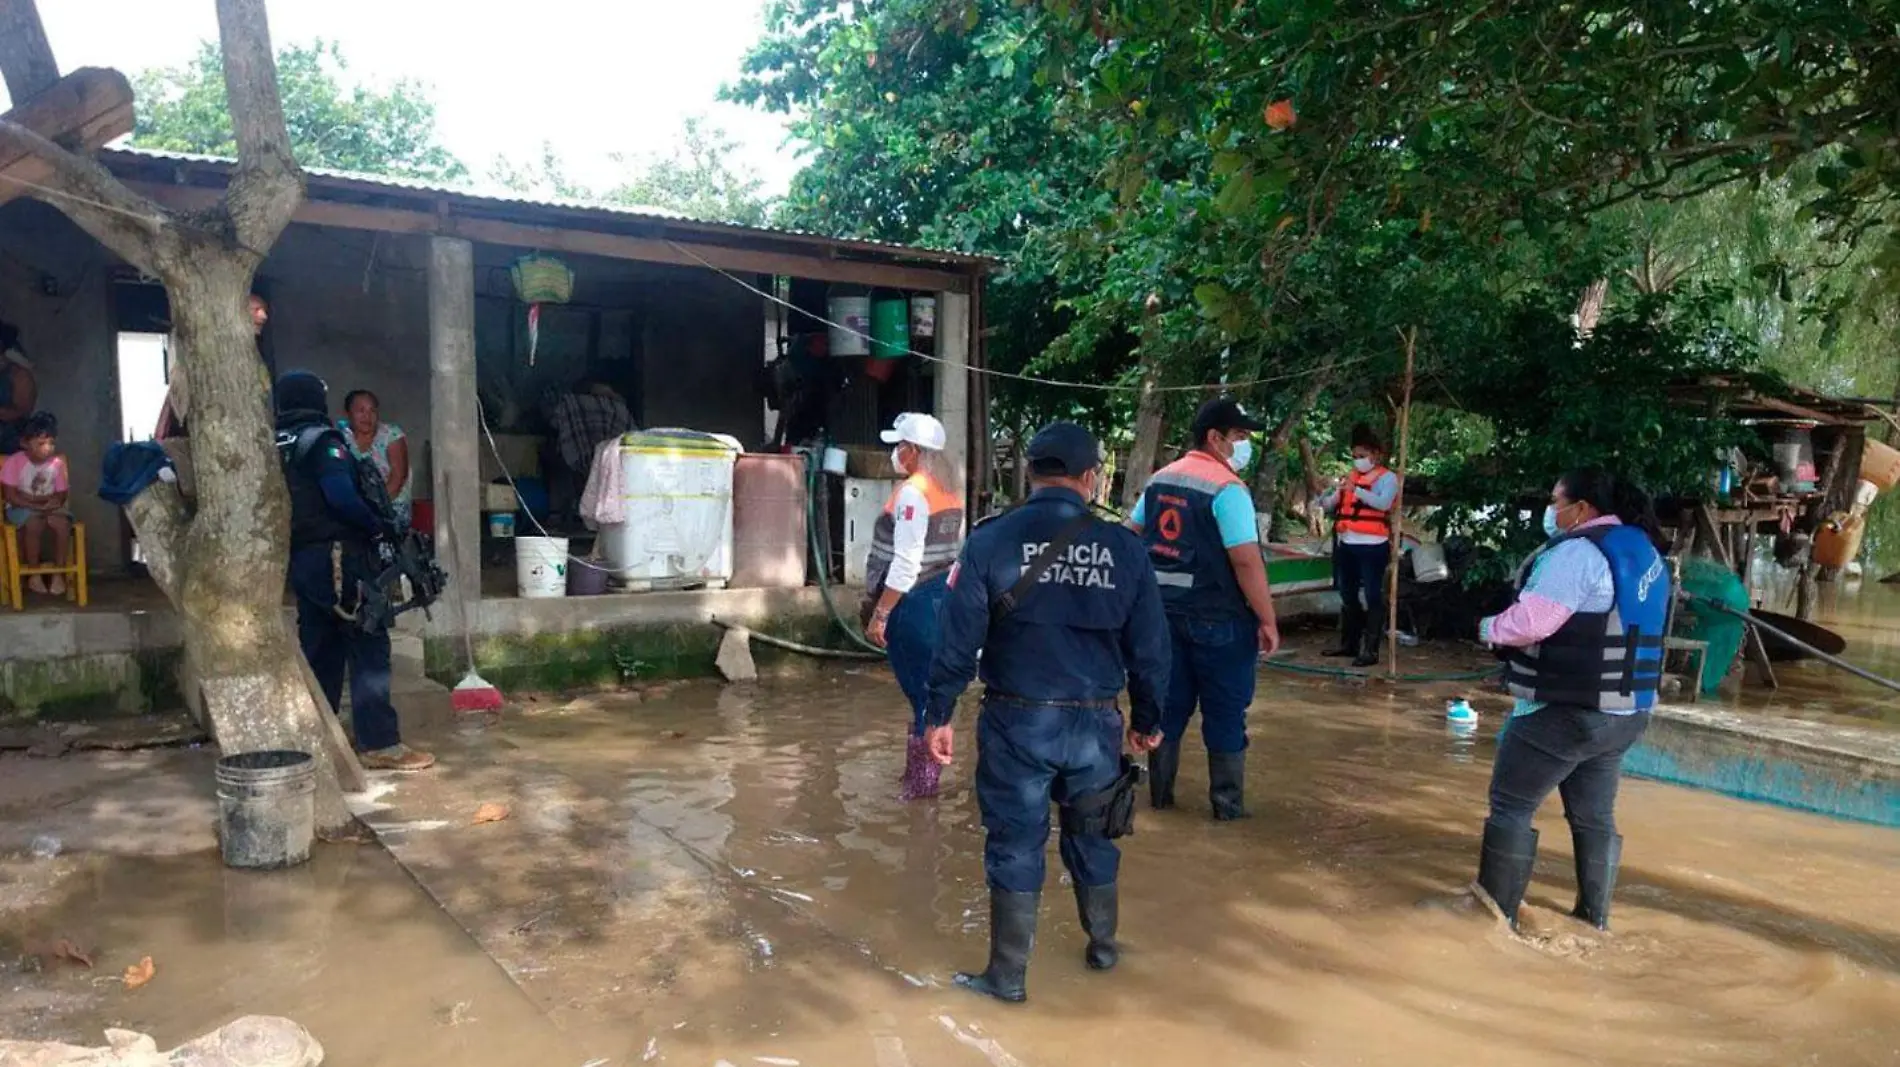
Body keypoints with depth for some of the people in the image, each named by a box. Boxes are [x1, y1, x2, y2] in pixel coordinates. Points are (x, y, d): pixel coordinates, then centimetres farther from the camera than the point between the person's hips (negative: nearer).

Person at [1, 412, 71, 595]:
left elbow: (61, 496, 1)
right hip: (21, 508, -3)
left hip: (49, 508, 3)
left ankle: (59, 573, -17)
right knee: (35, 523, -34)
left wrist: (43, 500, -19)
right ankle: (34, 574, -17)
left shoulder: (57, 463, -3)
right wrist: (38, 506, -23)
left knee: (63, 522, -29)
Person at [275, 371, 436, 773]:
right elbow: (342, 497, -22)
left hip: (300, 559, 9)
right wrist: (378, 526, -10)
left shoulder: (275, 448, 14)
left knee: (319, 649, 14)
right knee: (368, 648, -7)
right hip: (336, 557, -8)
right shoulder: (321, 441, -10)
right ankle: (380, 745, -9)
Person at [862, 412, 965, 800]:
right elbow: (957, 551, 15)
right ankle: (922, 771, 25)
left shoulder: (912, 492, -17)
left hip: (913, 603, -9)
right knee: (930, 690, 15)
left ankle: (921, 782, 7)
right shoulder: (949, 489, 10)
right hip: (940, 596, 9)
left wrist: (879, 614, -17)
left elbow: (906, 564, -21)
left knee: (920, 692, -2)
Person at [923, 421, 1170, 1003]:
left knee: (1015, 844, 9)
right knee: (1092, 837, 21)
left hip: (1017, 720, -2)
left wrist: (939, 714, 0)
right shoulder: (1124, 547, -2)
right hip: (1096, 720, 2)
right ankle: (1103, 945, 40)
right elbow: (1149, 646, 3)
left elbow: (960, 635, -10)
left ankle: (1007, 975, 20)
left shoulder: (991, 540, -8)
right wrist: (1147, 720, 16)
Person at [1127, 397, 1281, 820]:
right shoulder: (1227, 488, -16)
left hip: (1164, 611, 7)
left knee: (1169, 705, 15)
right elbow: (1247, 561, -20)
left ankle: (1160, 793, 23)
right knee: (1226, 714, 6)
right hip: (1218, 619, -7)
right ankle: (1227, 803, 14)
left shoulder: (1160, 479, 8)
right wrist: (1268, 621, -14)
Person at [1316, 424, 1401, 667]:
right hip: (1347, 545, 7)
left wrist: (1356, 490, -29)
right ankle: (1349, 644, 25)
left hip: (1372, 546, -7)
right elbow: (1330, 505, 17)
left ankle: (1370, 650, -3)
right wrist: (1327, 500, -6)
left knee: (1372, 597, -4)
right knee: (1348, 596, 14)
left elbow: (1384, 503, -21)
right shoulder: (1350, 476, 15)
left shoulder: (1387, 477, -2)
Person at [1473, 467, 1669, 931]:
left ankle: (1496, 914, 7)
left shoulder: (1577, 552, -18)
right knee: (1595, 815, 17)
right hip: (1624, 711, 9)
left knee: (1511, 807, 2)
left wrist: (1490, 628, -6)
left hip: (1565, 711, -9)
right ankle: (1594, 918, 24)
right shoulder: (1643, 550, 12)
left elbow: (1530, 621, -25)